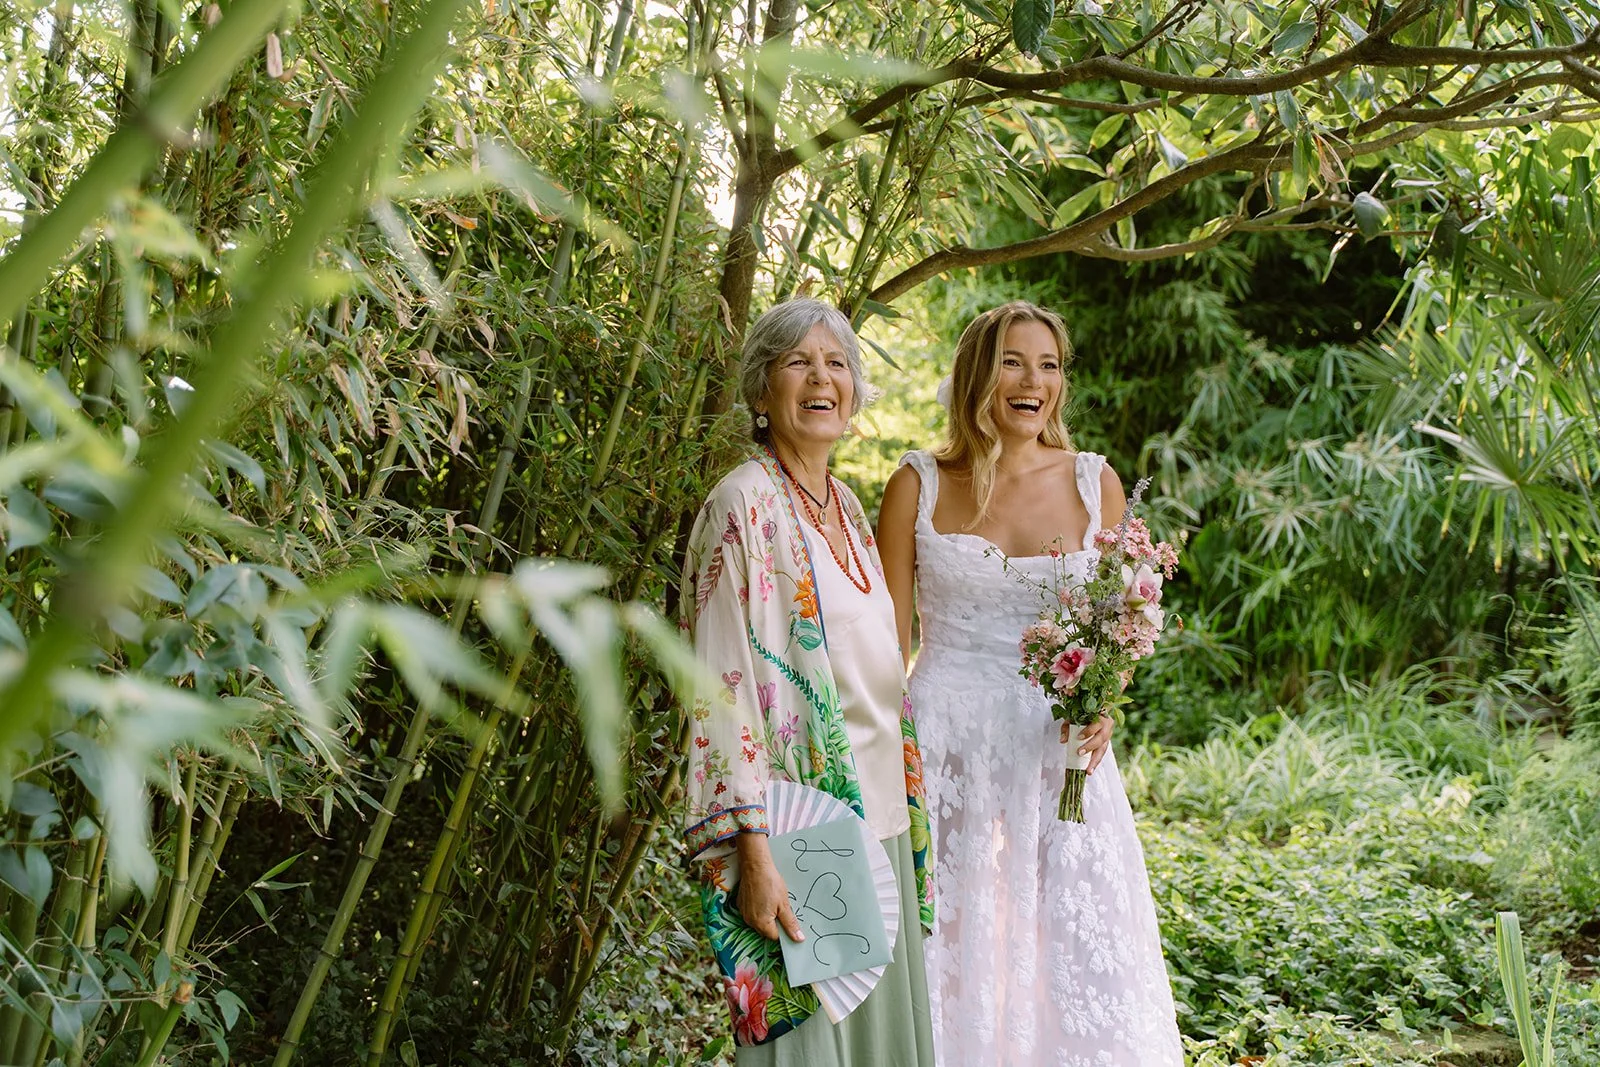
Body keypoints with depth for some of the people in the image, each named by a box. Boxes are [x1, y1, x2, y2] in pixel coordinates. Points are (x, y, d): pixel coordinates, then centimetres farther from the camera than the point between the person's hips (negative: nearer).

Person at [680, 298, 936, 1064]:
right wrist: (752, 850, -21)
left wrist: (907, 814, 15)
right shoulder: (746, 504, -11)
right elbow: (724, 690, -16)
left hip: (877, 819, 8)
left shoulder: (845, 505, 12)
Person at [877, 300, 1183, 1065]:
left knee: (1083, 953, 2)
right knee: (951, 949, 6)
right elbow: (888, 638, 3)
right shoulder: (919, 484, 0)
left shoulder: (1093, 482, 4)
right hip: (945, 746, -1)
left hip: (1059, 747, 1)